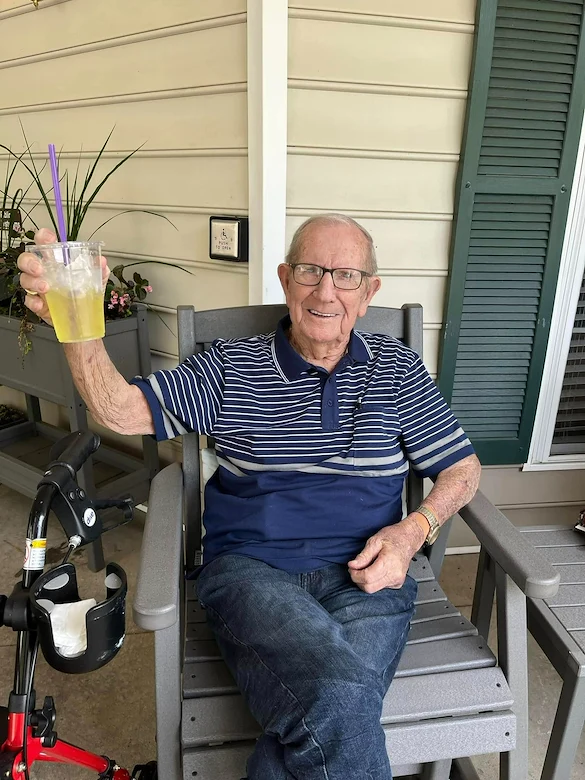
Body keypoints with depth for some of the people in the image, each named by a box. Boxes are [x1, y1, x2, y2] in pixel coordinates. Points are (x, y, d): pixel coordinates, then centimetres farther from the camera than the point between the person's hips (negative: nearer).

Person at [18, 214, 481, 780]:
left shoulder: (397, 369, 12)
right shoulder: (231, 367, 7)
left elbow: (462, 468, 14)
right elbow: (120, 410, -1)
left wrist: (413, 530, -5)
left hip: (366, 578, 2)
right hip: (251, 569, -1)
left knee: (328, 721, -29)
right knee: (339, 698, -31)